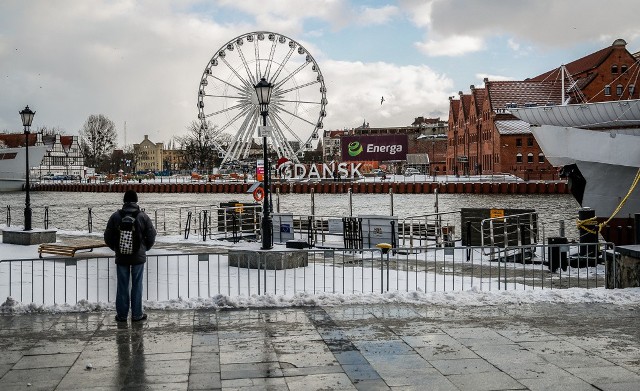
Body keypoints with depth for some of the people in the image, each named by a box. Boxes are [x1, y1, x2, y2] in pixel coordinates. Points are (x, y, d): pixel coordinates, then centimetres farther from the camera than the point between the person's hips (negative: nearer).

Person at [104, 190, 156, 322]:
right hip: (138, 257, -1)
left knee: (122, 286, 8)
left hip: (121, 257, 1)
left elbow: (108, 237, 2)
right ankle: (137, 315, 9)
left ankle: (122, 314, 14)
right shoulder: (143, 216, -6)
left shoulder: (115, 216, -4)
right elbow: (151, 236, -1)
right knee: (137, 285, 5)